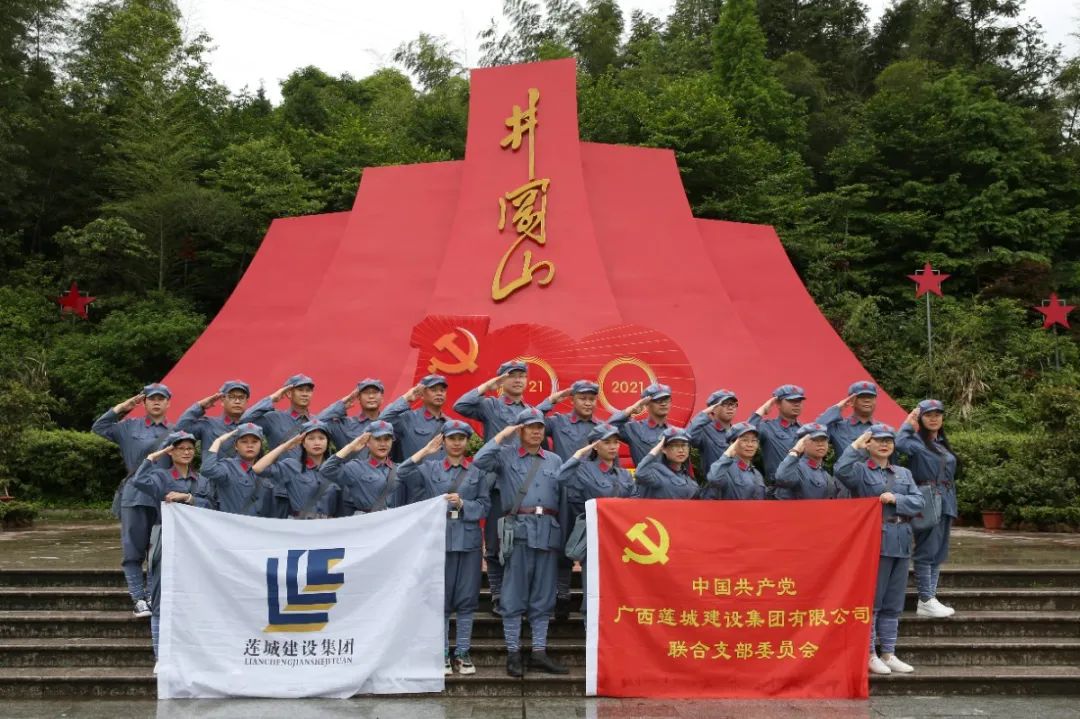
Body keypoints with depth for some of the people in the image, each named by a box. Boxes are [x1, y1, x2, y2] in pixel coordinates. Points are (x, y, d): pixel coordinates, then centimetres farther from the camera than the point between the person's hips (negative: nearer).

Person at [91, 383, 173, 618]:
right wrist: (121, 408, 7)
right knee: (133, 550, -1)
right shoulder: (130, 427, 12)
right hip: (134, 495, 0)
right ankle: (139, 599, 3)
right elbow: (99, 428, 10)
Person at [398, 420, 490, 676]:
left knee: (467, 599, 5)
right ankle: (442, 654, 12)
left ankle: (463, 653, 14)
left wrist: (462, 504, -13)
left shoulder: (476, 472, 8)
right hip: (439, 538, -1)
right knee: (440, 599, 3)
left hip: (468, 539, 1)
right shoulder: (430, 468, 6)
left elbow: (484, 506, 3)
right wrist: (424, 451, -13)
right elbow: (402, 473, -10)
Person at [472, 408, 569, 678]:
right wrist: (501, 436, -3)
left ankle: (539, 652, 14)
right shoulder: (506, 455, 7)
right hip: (519, 529, -3)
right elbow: (479, 461, -11)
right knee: (514, 595, 0)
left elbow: (564, 495, 13)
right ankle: (513, 653, 7)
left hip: (548, 530, 4)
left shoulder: (555, 460, 18)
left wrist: (562, 531, 3)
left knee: (544, 595, 7)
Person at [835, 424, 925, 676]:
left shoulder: (904, 473, 17)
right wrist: (856, 446, -15)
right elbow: (841, 470, -22)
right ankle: (869, 654, 7)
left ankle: (889, 653, 19)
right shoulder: (861, 470, -1)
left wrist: (896, 499, -10)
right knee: (871, 601, -1)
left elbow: (918, 502, 7)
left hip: (900, 544, 6)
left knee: (893, 604, 11)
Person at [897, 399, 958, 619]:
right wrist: (908, 424, -13)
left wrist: (951, 505, 13)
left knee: (939, 553, 10)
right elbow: (898, 443, -30)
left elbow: (949, 475, 19)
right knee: (926, 551, -5)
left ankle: (930, 598, 15)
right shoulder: (916, 441, -6)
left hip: (945, 503, 8)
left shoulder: (943, 443, 17)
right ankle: (925, 601, -1)